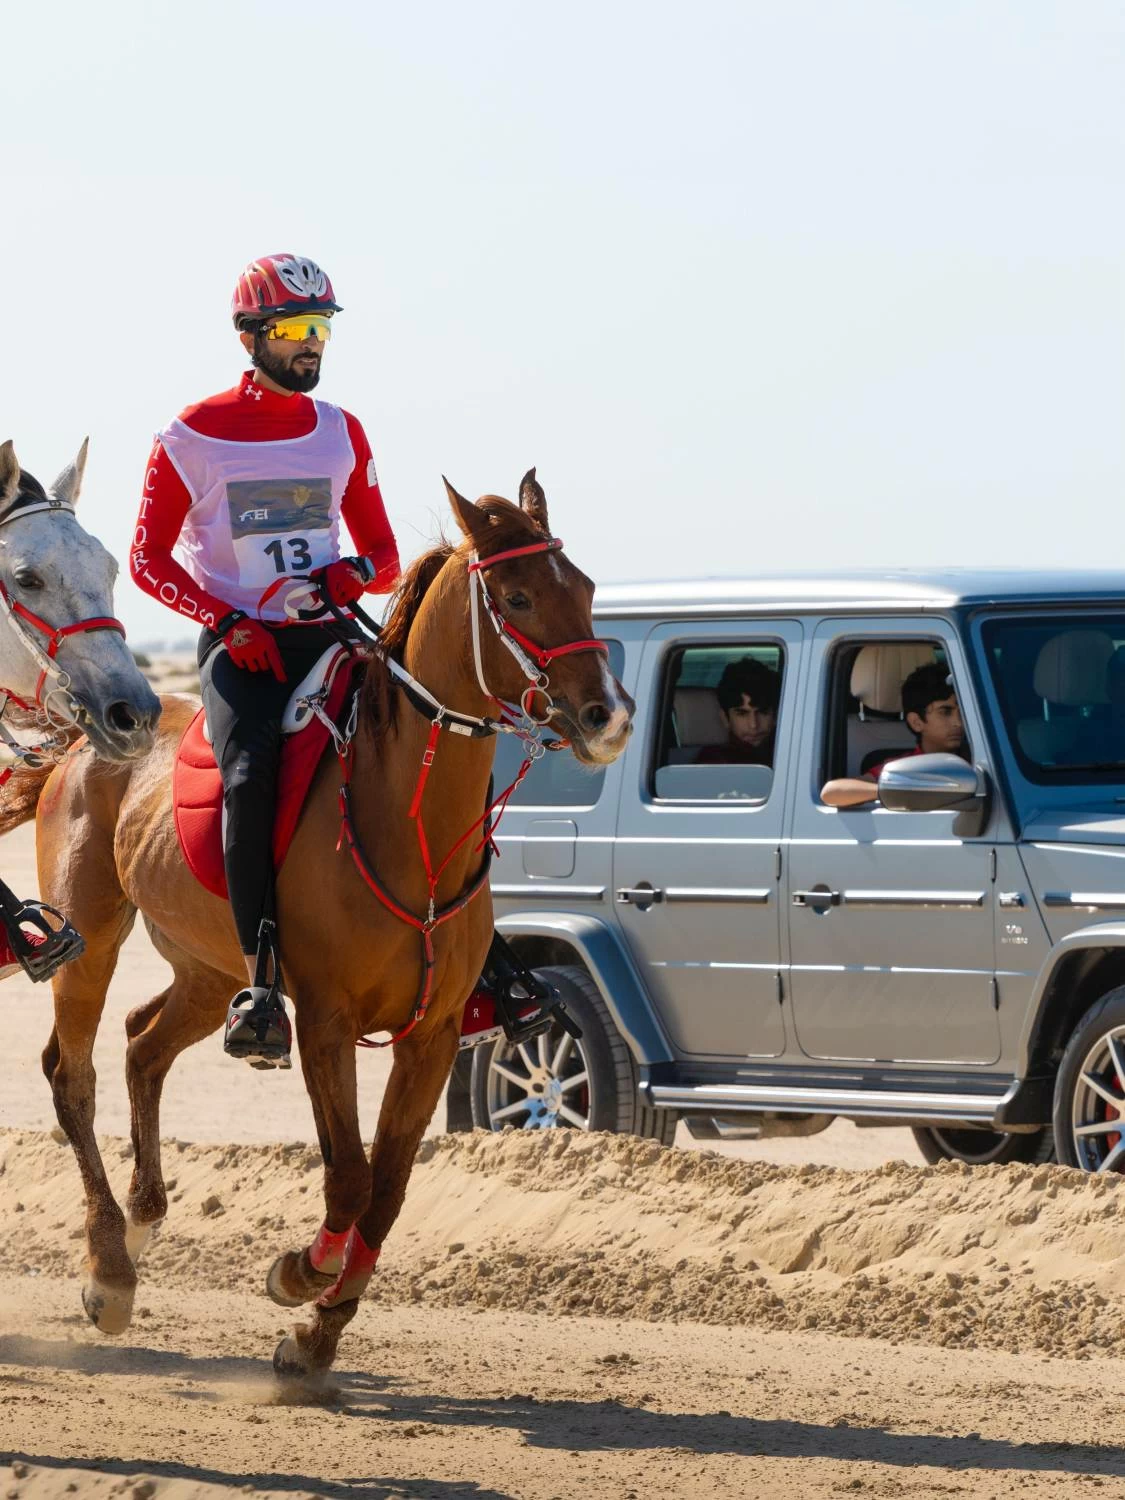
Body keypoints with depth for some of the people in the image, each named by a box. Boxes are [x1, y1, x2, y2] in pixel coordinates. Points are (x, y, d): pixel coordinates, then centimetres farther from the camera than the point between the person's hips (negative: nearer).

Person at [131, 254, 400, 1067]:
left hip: (328, 635, 4)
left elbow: (386, 556, 18)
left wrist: (359, 572, -8)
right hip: (240, 643, -4)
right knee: (251, 777, -29)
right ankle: (262, 983, -33)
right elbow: (149, 558, 1)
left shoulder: (342, 434, 13)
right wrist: (231, 625, -12)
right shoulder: (194, 436, 1)